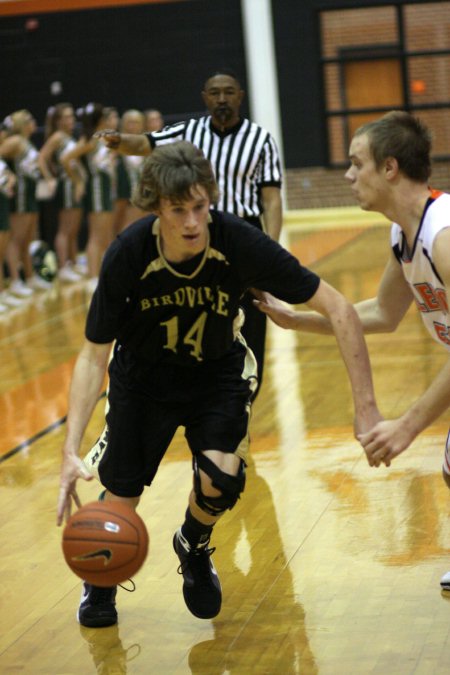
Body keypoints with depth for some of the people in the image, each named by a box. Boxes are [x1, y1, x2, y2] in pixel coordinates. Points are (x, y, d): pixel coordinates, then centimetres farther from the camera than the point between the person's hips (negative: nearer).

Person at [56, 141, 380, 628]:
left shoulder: (240, 244, -30)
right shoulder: (127, 256, -29)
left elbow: (339, 310, -23)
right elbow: (93, 356, -19)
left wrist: (365, 406, -27)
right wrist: (71, 451, -30)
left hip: (217, 369, 0)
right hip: (143, 373, 0)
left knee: (221, 477, -22)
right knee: (120, 497, -1)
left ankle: (194, 547, 15)